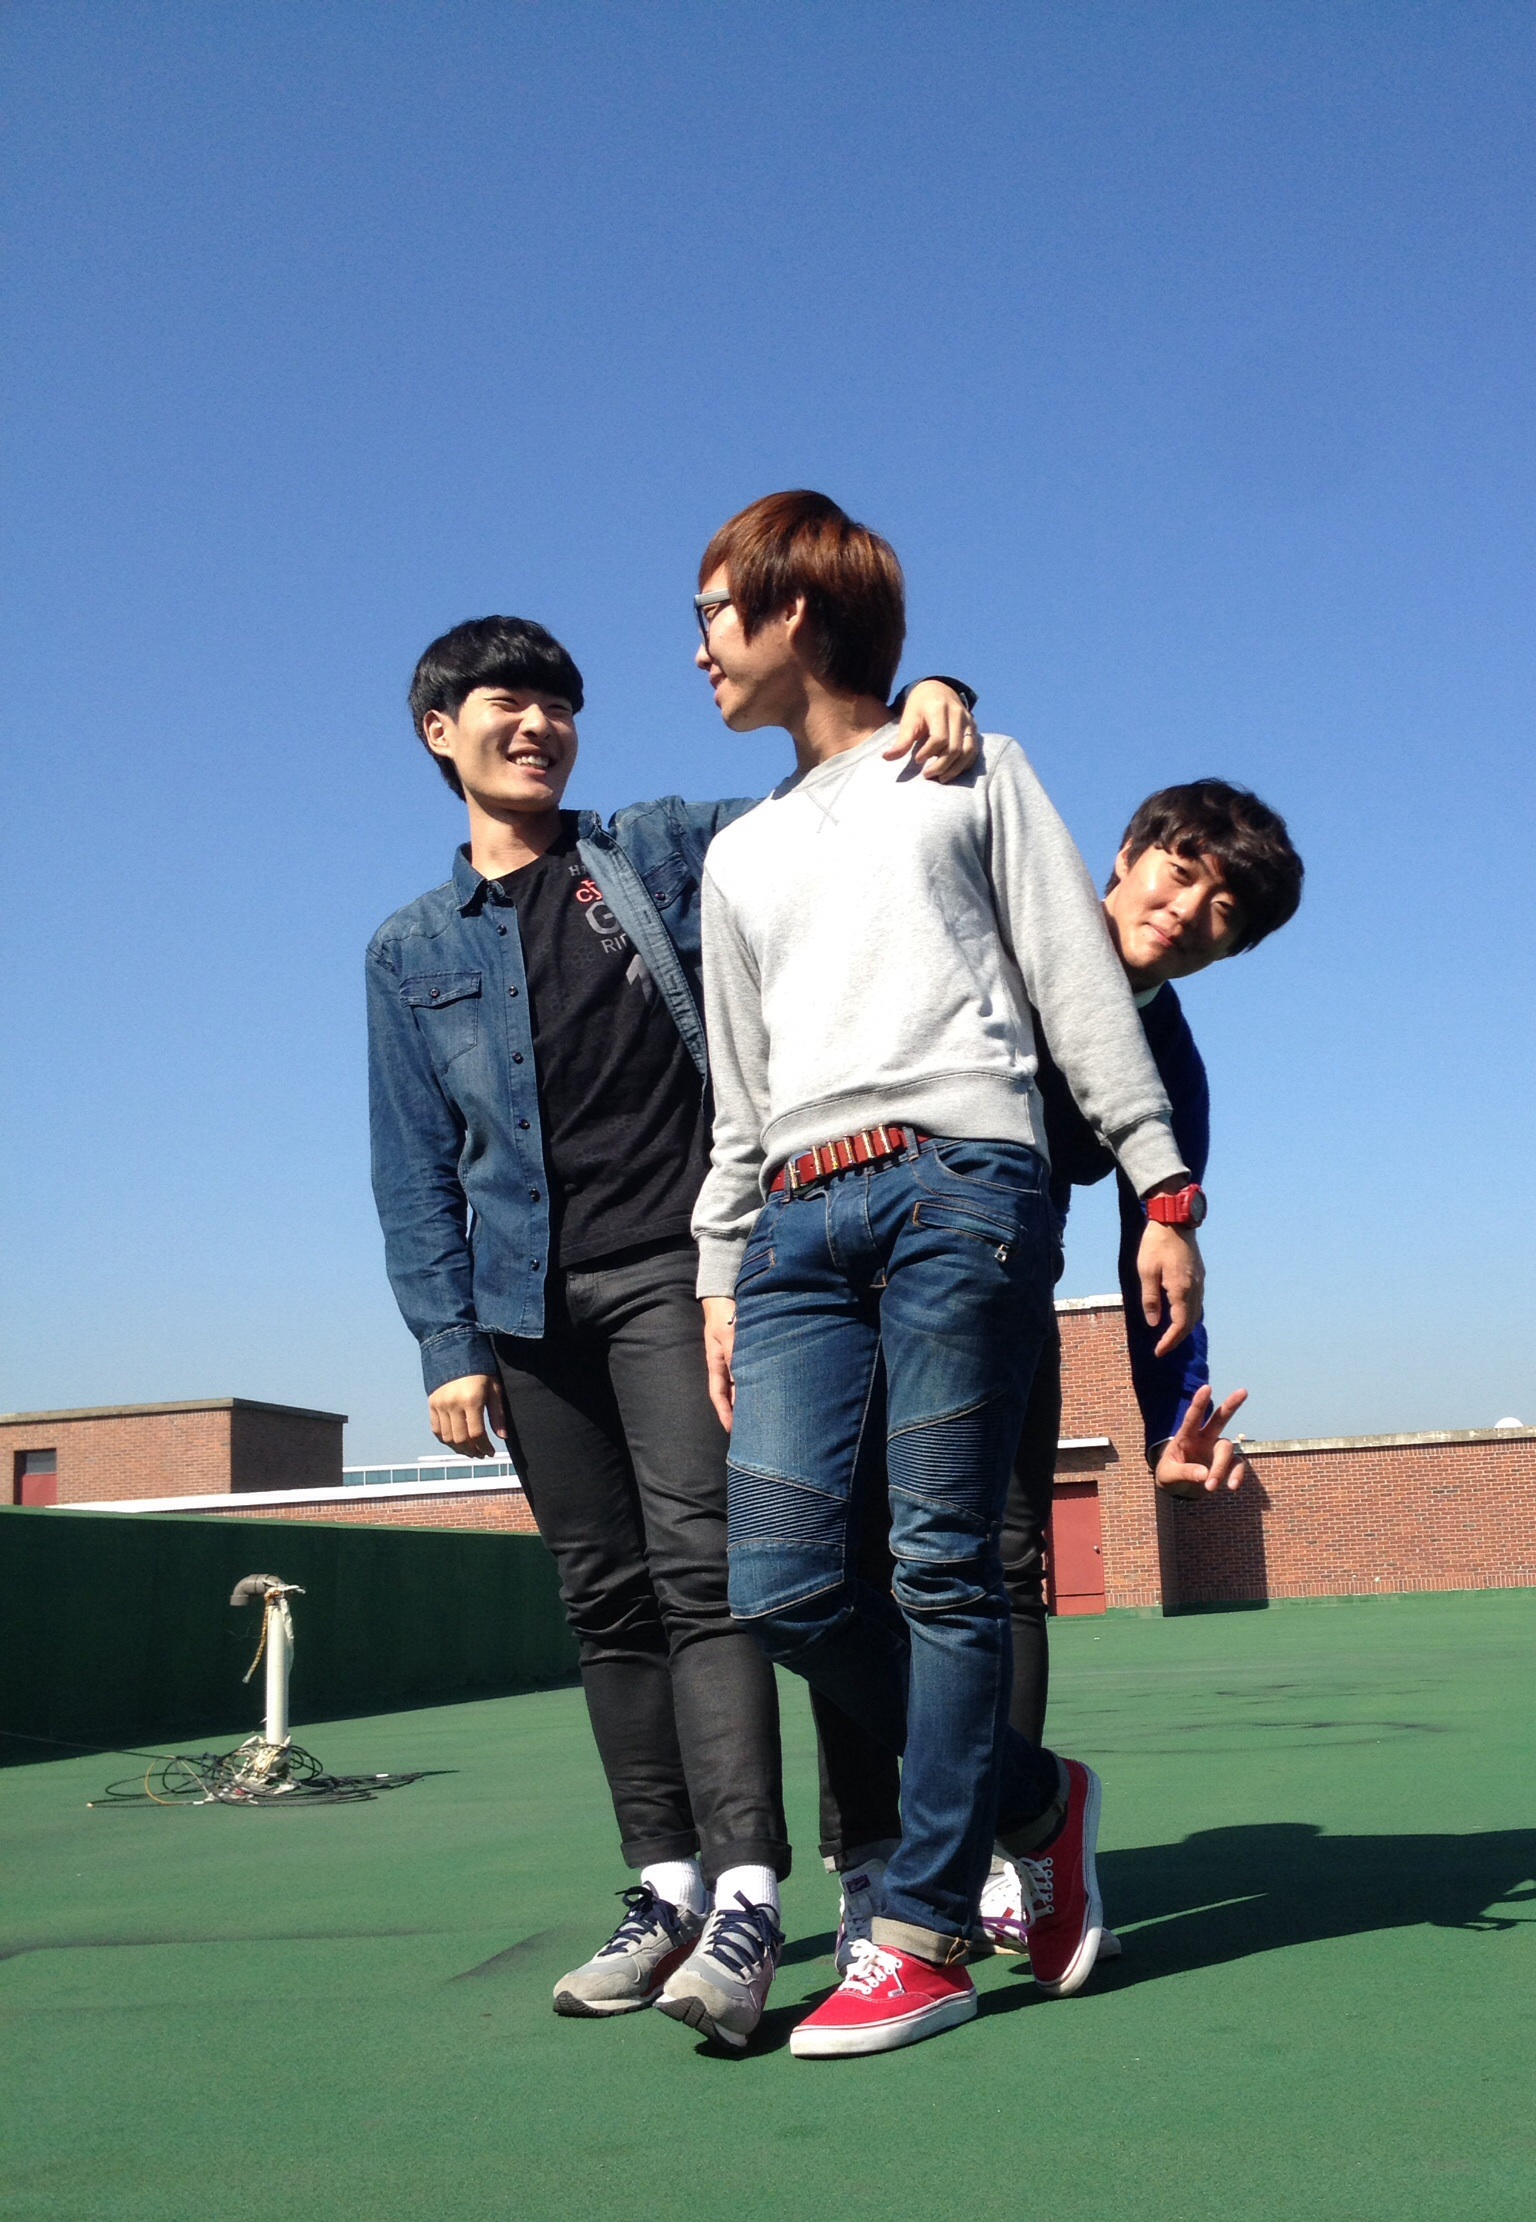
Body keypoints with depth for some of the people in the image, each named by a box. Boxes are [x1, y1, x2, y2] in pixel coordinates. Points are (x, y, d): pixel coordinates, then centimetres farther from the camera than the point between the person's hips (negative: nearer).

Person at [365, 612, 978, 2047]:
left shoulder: (660, 851, 10)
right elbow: (417, 1169, 10)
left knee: (698, 1564, -14)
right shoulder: (411, 952, 15)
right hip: (531, 1302, 3)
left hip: (676, 1266, -3)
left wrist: (921, 702, -15)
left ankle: (744, 1889, -15)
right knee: (606, 1596, 6)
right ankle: (666, 1883, 13)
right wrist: (448, 1345, 1)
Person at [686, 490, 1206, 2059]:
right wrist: (722, 1276, 16)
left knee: (943, 1562, -9)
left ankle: (922, 1934, 0)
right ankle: (1033, 1800, 12)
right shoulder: (739, 856, 28)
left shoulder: (973, 772, 15)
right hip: (799, 1223, 5)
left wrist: (1161, 1187, -3)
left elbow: (1080, 984, 6)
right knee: (780, 1581, -8)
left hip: (960, 1182, -5)